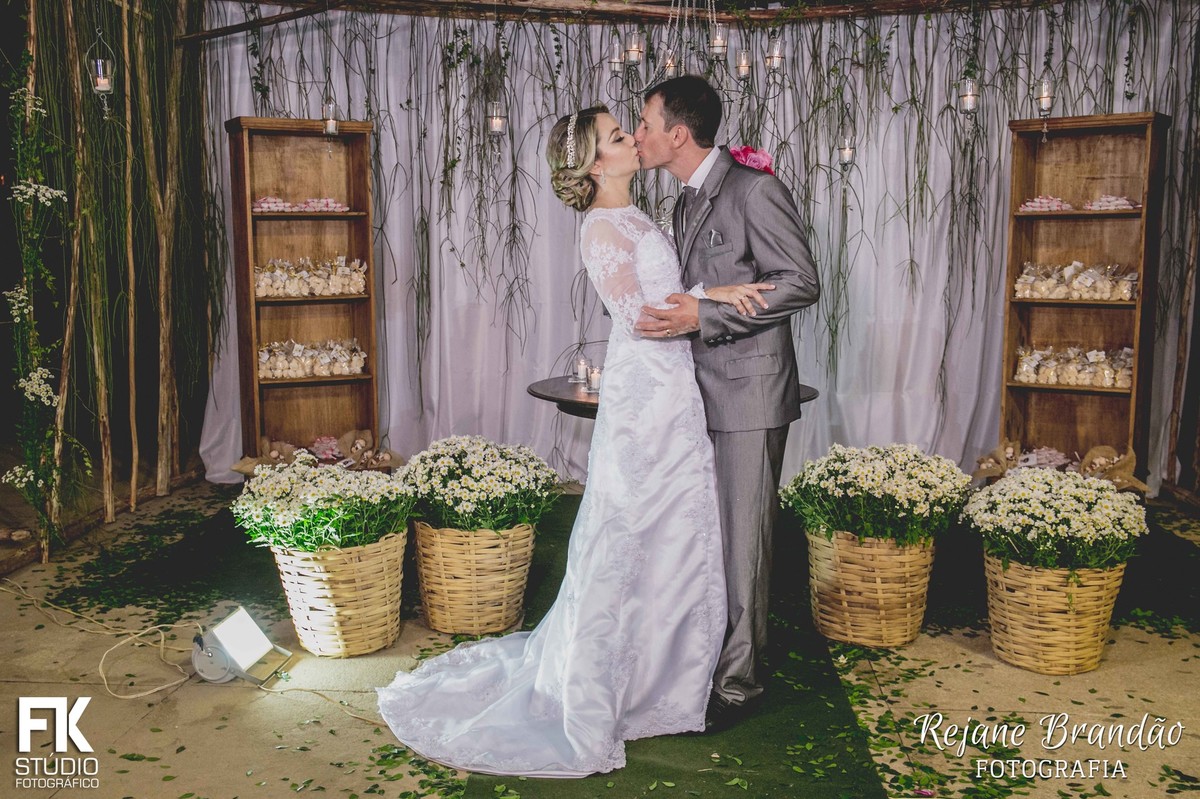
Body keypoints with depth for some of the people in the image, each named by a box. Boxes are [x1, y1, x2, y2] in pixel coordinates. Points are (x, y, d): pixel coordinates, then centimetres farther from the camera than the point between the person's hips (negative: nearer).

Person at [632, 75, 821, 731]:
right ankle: (706, 655, 28)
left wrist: (704, 315, -22)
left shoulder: (754, 190, -12)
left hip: (748, 390, -8)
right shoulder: (687, 203, 16)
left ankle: (738, 681, 14)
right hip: (700, 389, 8)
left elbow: (801, 282, -16)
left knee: (743, 537, 1)